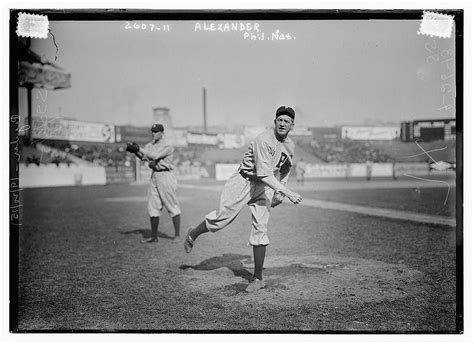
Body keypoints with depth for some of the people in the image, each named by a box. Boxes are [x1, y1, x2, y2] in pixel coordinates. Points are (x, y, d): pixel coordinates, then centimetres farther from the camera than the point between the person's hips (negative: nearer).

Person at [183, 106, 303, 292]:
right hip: (244, 181, -5)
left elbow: (285, 168, 22)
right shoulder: (264, 140, -23)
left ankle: (258, 278, 4)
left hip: (265, 187, 5)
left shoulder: (290, 145, 3)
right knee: (222, 217, -8)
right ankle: (193, 234, 24)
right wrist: (288, 193, -32)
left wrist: (279, 192, 11)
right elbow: (265, 174, -30)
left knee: (260, 228, -3)